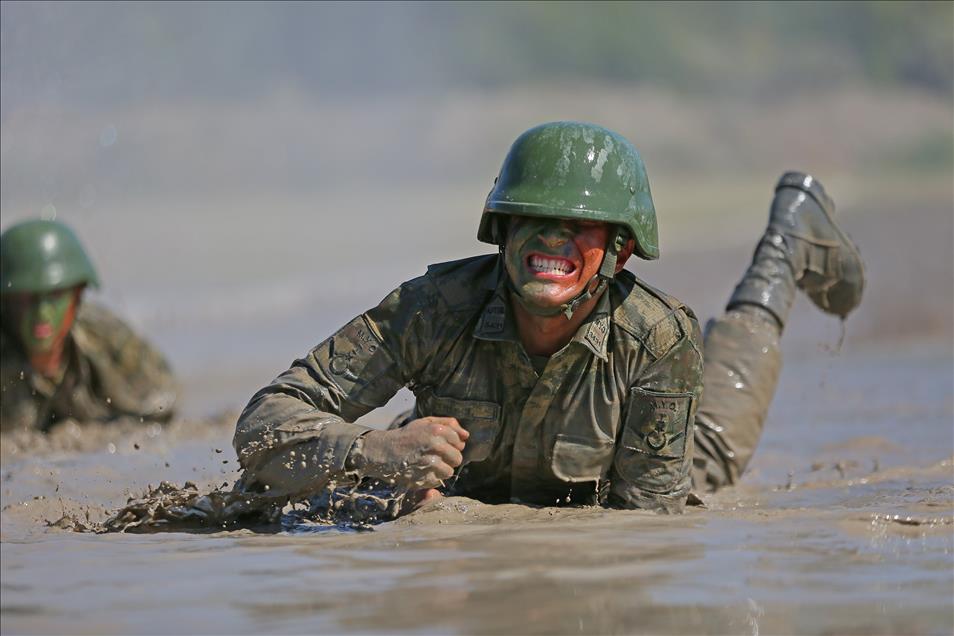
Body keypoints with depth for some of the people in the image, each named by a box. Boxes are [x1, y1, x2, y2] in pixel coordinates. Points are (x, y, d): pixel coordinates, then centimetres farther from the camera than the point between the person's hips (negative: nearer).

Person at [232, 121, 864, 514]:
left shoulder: (660, 338, -41)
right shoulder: (438, 305, -42)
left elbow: (646, 511, -32)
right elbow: (264, 426, -43)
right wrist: (375, 451, -63)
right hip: (466, 485, 0)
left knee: (709, 456, 30)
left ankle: (789, 238, 48)